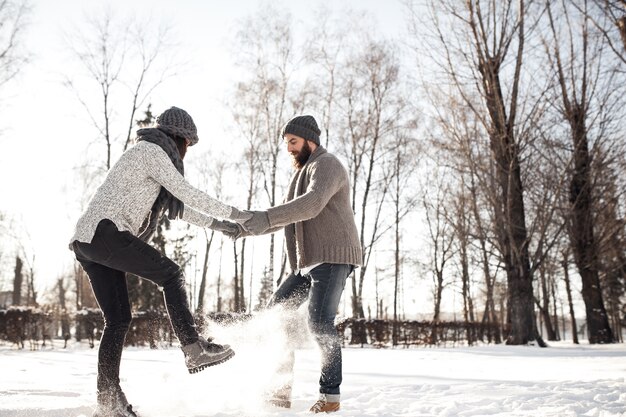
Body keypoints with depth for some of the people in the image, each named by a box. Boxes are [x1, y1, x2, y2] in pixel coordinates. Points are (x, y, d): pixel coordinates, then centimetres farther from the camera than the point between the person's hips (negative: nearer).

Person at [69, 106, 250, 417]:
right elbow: (187, 194, -9)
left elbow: (175, 206, 31)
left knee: (118, 319, 7)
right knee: (170, 274, -7)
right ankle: (193, 348, -13)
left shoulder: (147, 154, 27)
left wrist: (216, 224, 29)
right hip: (104, 232, -9)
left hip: (86, 240, 10)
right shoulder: (151, 150, -3)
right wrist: (233, 214, -1)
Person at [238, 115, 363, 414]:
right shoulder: (303, 173, 24)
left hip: (333, 257, -10)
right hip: (308, 262, 10)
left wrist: (267, 217, -37)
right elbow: (285, 218, 22)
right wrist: (249, 227, 7)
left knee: (319, 321, -19)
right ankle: (282, 391, 5)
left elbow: (312, 204, -28)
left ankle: (330, 395, -7)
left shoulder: (326, 164, -8)